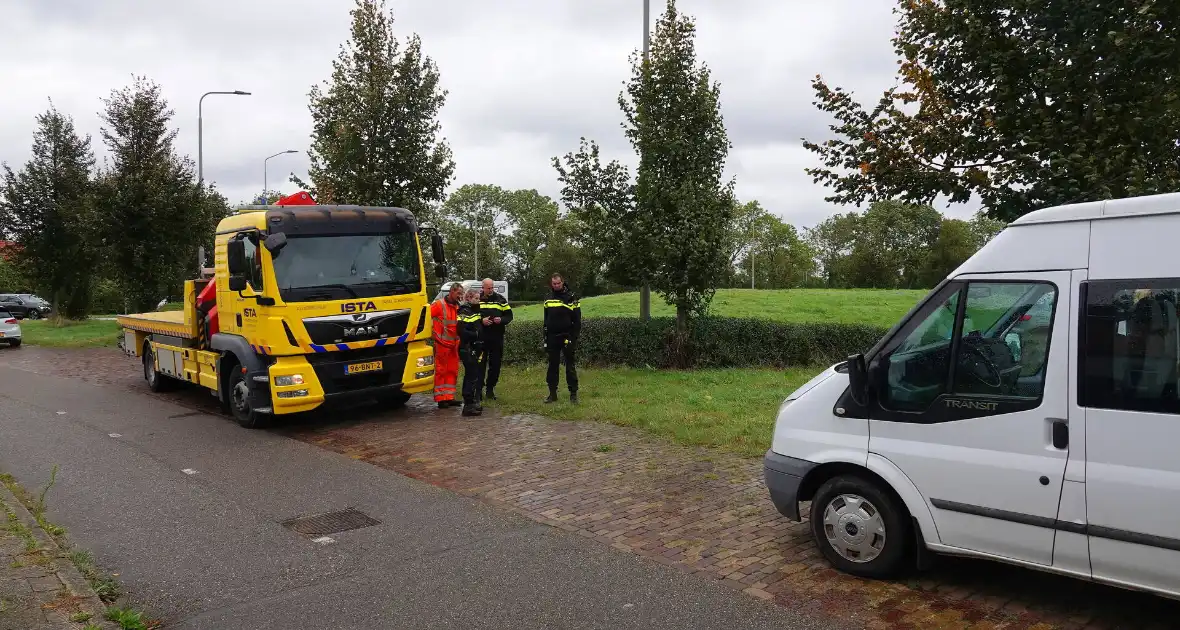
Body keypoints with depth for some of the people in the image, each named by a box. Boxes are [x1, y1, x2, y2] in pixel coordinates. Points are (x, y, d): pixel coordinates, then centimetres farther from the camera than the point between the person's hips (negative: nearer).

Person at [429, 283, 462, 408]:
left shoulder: (457, 307, 11)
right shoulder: (439, 304, -11)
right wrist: (432, 333, -12)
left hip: (454, 344, 7)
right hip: (442, 344, -7)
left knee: (452, 371, 11)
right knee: (440, 371, -1)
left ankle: (449, 397, 18)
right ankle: (440, 399, 3)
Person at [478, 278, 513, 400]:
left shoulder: (501, 299, 8)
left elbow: (509, 316, 9)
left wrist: (501, 320, -11)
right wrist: (481, 321, -15)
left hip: (497, 338, 2)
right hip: (481, 338, -2)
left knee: (495, 364, 7)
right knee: (480, 364, -1)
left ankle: (490, 389, 18)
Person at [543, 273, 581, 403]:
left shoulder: (571, 298, -4)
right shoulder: (549, 300, 11)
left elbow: (577, 320, -6)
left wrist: (574, 338, -13)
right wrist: (545, 338, 11)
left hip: (567, 337, -5)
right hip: (552, 337, 5)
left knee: (570, 366, 0)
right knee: (552, 366, 7)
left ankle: (573, 393, 5)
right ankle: (552, 393, 12)